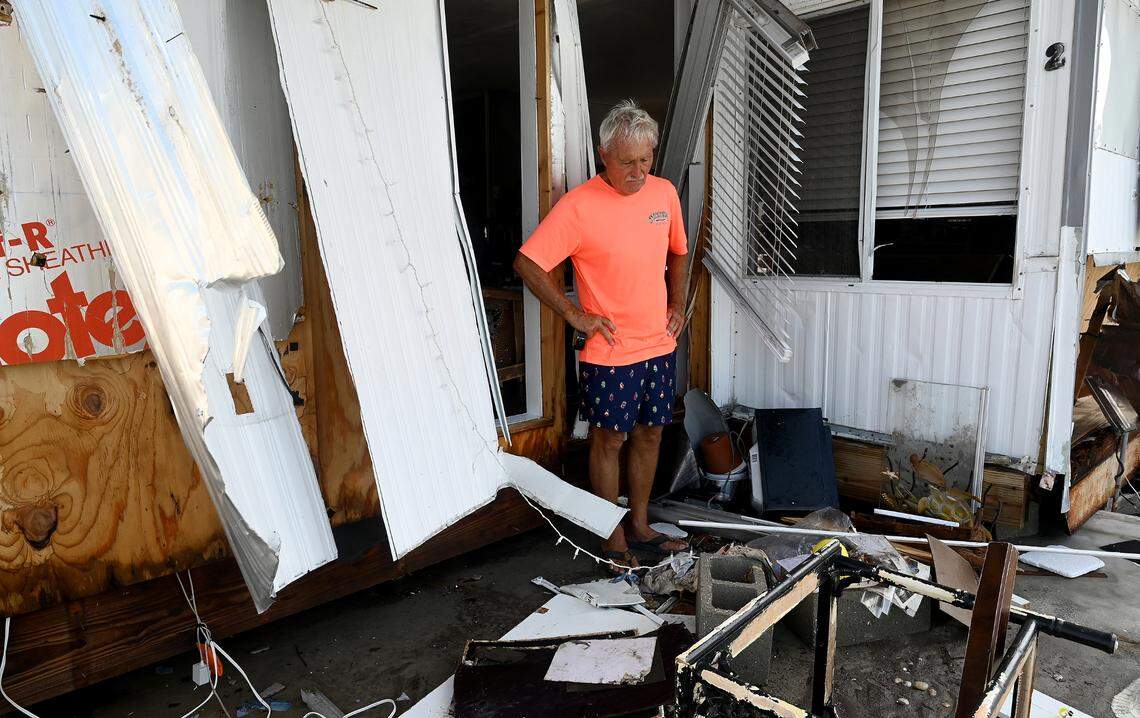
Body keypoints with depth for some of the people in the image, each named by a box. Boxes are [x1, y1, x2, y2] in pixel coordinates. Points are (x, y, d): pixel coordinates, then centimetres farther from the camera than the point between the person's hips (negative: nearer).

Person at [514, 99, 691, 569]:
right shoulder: (579, 205, -15)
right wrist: (575, 315, -14)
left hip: (659, 346, 6)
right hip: (609, 353, -6)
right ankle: (614, 538, 21)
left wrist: (678, 305, 8)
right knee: (608, 441, 5)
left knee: (650, 434, 14)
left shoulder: (665, 193, 4)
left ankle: (639, 526, 31)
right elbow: (527, 263, -15)